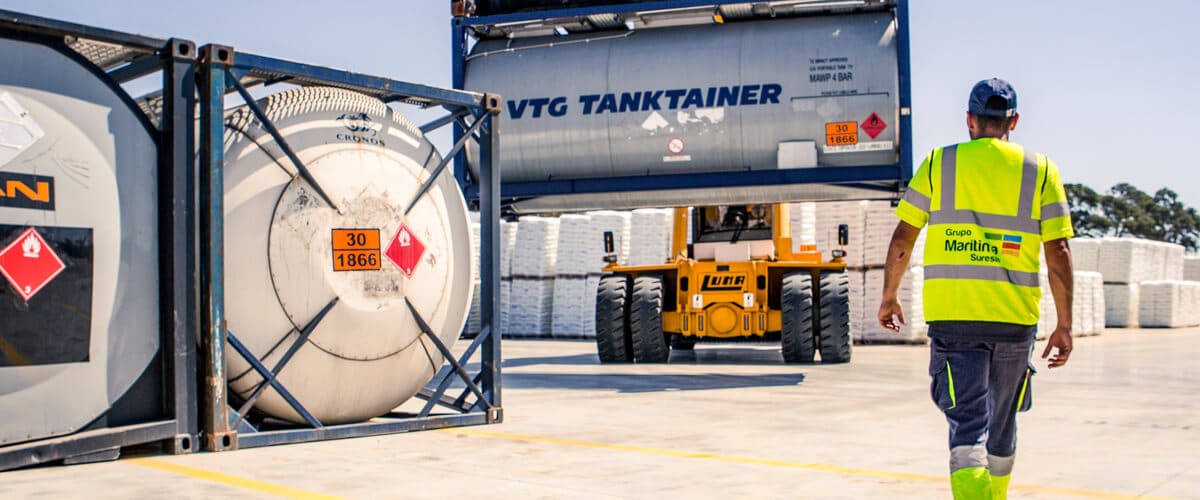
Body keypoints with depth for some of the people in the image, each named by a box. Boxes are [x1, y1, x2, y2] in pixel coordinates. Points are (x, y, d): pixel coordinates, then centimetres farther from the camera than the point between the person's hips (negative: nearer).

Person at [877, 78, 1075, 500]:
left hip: (951, 315, -1)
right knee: (1002, 425, 20)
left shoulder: (938, 163, 4)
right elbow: (1058, 252, 0)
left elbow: (902, 238, 3)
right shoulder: (1041, 171, 5)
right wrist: (1064, 324, 5)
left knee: (968, 425, -3)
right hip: (1015, 318, 2)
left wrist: (889, 297, 16)